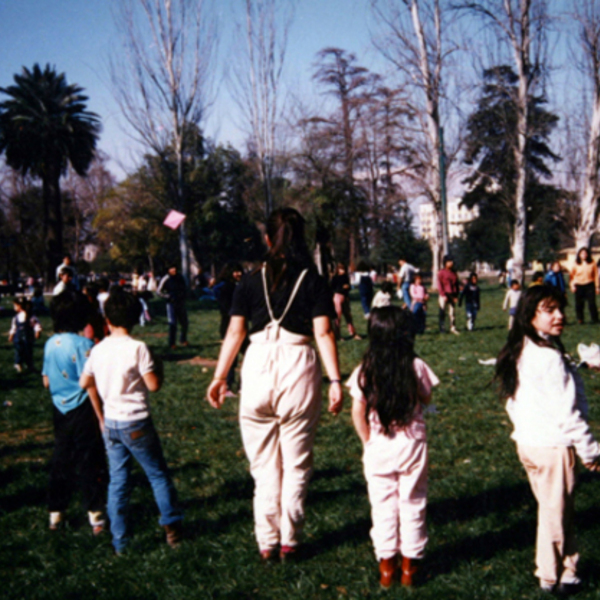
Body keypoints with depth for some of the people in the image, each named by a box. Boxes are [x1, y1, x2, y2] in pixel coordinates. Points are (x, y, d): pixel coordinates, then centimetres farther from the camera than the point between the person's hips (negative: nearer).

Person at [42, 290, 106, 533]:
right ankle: (95, 516, 11)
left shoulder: (51, 344, 2)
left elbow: (46, 381, 9)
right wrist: (101, 417, -13)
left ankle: (55, 513, 23)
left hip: (60, 411, 6)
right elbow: (90, 385, -18)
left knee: (61, 461, 16)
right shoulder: (83, 344, -17)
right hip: (82, 411, -6)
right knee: (89, 463, 4)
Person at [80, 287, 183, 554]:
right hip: (136, 422, -5)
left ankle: (119, 540, 14)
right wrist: (157, 365, 4)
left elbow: (84, 383, 10)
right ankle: (171, 526, 16)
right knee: (158, 474, 11)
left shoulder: (98, 350, 1)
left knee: (117, 480, 12)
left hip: (110, 422, 5)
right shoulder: (137, 348, -14)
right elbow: (154, 384, -13)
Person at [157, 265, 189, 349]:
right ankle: (172, 344, 2)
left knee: (184, 323, 9)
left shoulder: (180, 277, 5)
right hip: (171, 304, -4)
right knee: (172, 324, -6)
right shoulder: (166, 279, -8)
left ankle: (183, 340, 28)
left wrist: (184, 295, 2)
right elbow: (159, 291, -6)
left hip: (181, 303, 4)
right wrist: (168, 296, -15)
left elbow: (185, 288, 19)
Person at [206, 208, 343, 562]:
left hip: (257, 367, 2)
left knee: (264, 464, 12)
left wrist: (220, 377, 10)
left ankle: (267, 543, 18)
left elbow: (234, 333, 4)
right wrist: (335, 380, -9)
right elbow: (323, 333, -7)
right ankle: (289, 542, 17)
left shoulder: (252, 282, 6)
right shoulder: (313, 281, 1)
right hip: (298, 367, -1)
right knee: (296, 465, 10)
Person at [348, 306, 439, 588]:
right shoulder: (416, 366, -10)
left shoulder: (365, 370, -9)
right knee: (412, 504, 12)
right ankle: (409, 564, 20)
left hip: (378, 447, 0)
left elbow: (357, 413, -6)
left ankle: (387, 565, 18)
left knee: (383, 505, 11)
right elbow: (426, 398, 5)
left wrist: (368, 441, 5)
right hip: (412, 445, 0)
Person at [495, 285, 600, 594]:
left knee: (552, 508, 20)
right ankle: (553, 576, 22)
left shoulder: (519, 352, 5)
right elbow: (566, 412, -21)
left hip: (527, 441, 8)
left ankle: (565, 565, 32)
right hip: (552, 445, -8)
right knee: (555, 511, 7)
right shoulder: (549, 356, -23)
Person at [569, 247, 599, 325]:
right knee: (579, 304, 2)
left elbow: (596, 275, 5)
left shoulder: (592, 264, 1)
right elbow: (572, 276, 8)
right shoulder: (576, 264, 2)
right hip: (578, 286, 1)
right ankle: (580, 319, 13)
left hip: (589, 285, -1)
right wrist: (572, 285, -4)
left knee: (591, 303, -6)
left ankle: (594, 319, 3)